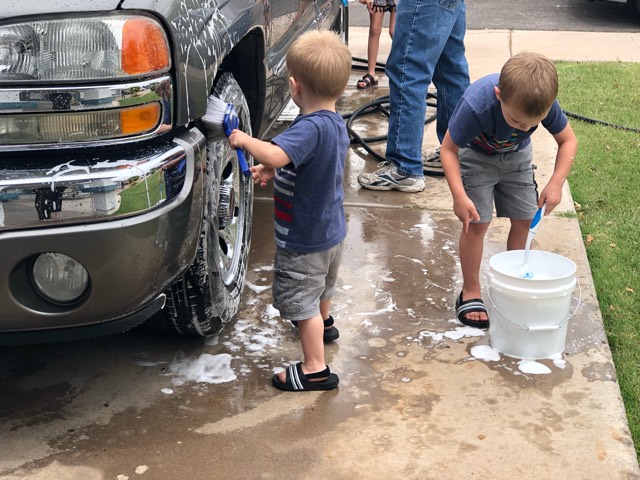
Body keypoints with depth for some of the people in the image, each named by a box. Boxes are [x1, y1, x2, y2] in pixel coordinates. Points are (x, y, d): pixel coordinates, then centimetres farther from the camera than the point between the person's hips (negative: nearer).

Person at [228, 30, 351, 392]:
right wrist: (275, 173, 3)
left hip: (304, 239, -10)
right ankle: (323, 325, 59)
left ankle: (315, 370, 12)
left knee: (301, 302, 4)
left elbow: (274, 154, -48)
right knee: (323, 285, 33)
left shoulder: (311, 128, -32)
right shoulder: (337, 123, -1)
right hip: (332, 229, 10)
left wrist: (244, 140, -31)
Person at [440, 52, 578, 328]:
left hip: (517, 156, 4)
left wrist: (556, 183, -26)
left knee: (524, 220, 5)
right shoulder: (476, 105, -42)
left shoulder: (545, 103, -32)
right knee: (476, 222, -8)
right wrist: (459, 196, -38)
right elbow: (449, 150, -29)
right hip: (476, 155, -4)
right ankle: (470, 293, 7)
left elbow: (568, 141, -14)